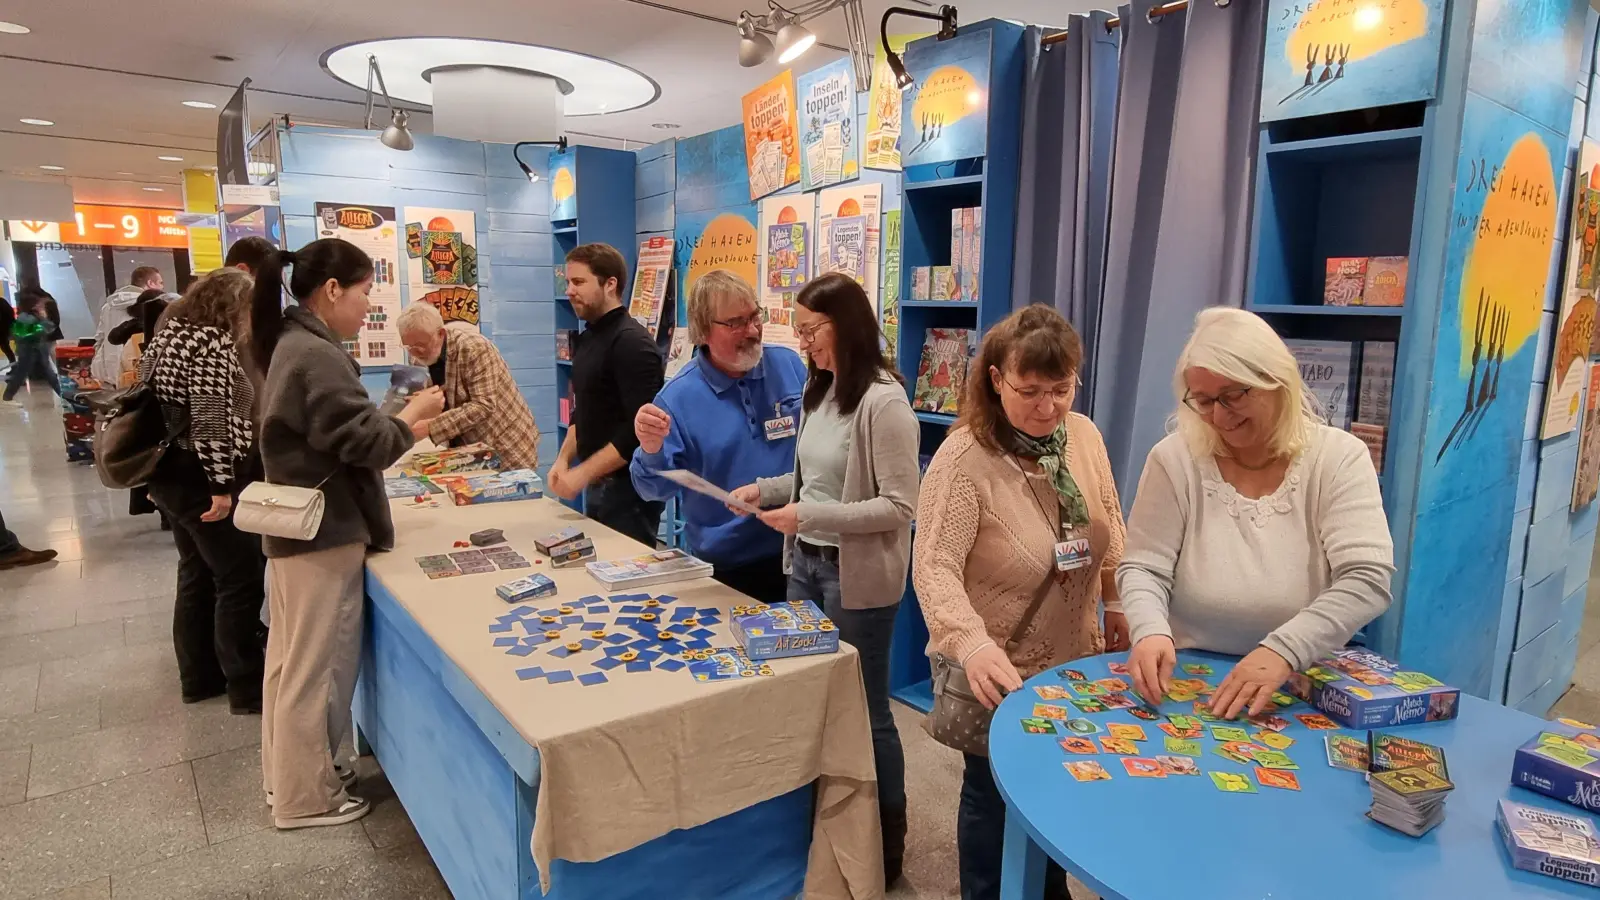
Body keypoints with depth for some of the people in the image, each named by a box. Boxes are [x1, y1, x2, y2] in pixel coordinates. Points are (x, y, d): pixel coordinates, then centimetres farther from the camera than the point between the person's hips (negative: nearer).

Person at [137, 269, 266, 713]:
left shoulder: (168, 334, 13)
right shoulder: (212, 342, -18)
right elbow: (210, 420, -25)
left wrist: (155, 474, 22)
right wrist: (223, 486, -22)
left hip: (169, 475, 10)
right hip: (198, 479, -10)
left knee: (197, 576, 18)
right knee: (240, 581, -2)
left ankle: (198, 676, 29)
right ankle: (246, 688, 6)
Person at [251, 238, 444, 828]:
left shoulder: (293, 344, 11)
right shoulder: (318, 356, -21)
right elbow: (363, 444, -21)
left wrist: (396, 420, 9)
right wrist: (411, 416, -5)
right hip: (324, 534, -10)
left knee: (291, 658, 19)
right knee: (315, 667, 2)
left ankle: (285, 773, 34)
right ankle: (306, 797, 16)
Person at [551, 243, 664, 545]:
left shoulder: (632, 343, -16)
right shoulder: (586, 340, 10)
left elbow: (640, 428, -23)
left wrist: (583, 473, -20)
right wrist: (564, 459, 5)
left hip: (628, 486, -8)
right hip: (598, 483, 8)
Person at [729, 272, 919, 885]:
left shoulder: (883, 401, -19)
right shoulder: (818, 389, 7)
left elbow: (901, 505, -21)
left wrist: (810, 516, -24)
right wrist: (765, 489, 0)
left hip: (857, 577, -8)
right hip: (805, 563, 8)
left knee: (864, 710, 8)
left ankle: (886, 845, 31)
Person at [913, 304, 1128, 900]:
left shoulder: (1085, 436, -5)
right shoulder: (964, 458, -25)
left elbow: (1110, 532, 9)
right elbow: (934, 566, -31)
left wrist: (1118, 604, 12)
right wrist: (973, 645, -45)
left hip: (1073, 663, 6)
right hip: (997, 674, -6)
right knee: (996, 797, 15)